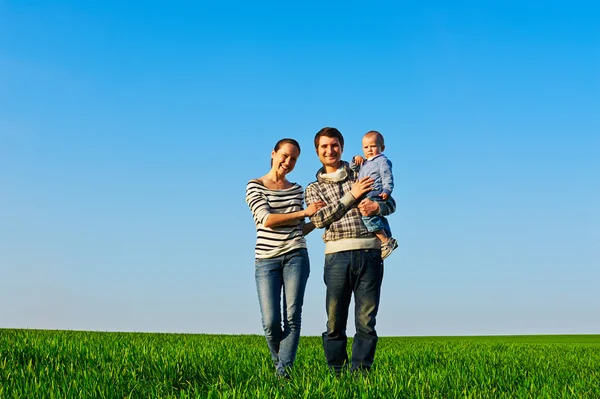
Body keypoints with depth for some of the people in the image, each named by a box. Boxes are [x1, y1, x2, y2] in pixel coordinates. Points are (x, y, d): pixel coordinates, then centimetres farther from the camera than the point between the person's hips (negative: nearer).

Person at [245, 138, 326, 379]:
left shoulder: (297, 190, 14)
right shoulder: (255, 186, 4)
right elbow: (266, 219, -10)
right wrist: (305, 212, -10)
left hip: (296, 256, 2)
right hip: (266, 260, -2)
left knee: (292, 317, -8)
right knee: (271, 322, -8)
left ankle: (284, 373, -7)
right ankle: (279, 363, 16)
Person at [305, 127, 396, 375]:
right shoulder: (313, 189, 14)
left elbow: (391, 202, 14)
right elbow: (319, 219, -4)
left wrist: (378, 207, -10)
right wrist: (352, 196, -8)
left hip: (369, 253, 0)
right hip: (337, 254, 0)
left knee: (366, 322, -2)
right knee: (335, 322, 0)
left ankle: (360, 373, 3)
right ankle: (336, 374, 9)